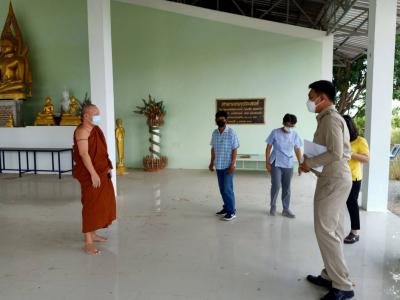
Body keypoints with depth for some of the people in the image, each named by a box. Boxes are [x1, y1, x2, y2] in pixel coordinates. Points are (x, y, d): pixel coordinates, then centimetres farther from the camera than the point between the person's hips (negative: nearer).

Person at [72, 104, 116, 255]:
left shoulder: (95, 129, 13)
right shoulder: (82, 131, -16)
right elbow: (84, 153, -22)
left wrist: (107, 167, 16)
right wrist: (93, 173, -25)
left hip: (101, 173, 10)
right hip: (90, 174, -10)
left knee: (100, 203, 17)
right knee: (91, 205, -5)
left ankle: (92, 234, 31)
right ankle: (88, 242, 2)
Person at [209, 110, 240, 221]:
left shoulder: (231, 132, -11)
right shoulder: (215, 133, 6)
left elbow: (234, 149, -11)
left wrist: (232, 164, -17)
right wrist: (212, 162, 13)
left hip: (227, 165, -6)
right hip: (218, 165, 6)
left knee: (227, 188, -6)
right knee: (222, 188, 13)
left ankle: (231, 211, 2)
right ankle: (226, 207, 26)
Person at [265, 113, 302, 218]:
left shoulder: (295, 135, 1)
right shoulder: (275, 133, -7)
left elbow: (297, 150, 9)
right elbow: (268, 148, -3)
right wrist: (267, 162, -7)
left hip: (288, 165, 3)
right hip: (276, 164, -3)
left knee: (286, 188, 8)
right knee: (276, 186, -9)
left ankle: (286, 209, 20)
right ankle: (273, 206, 13)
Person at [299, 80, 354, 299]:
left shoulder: (331, 119, -14)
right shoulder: (328, 119, 17)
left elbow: (335, 153, -23)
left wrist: (309, 162, -12)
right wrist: (310, 162, 9)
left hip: (334, 179, -10)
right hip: (333, 179, 10)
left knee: (325, 230, -7)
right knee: (332, 230, 14)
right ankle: (330, 275, 24)